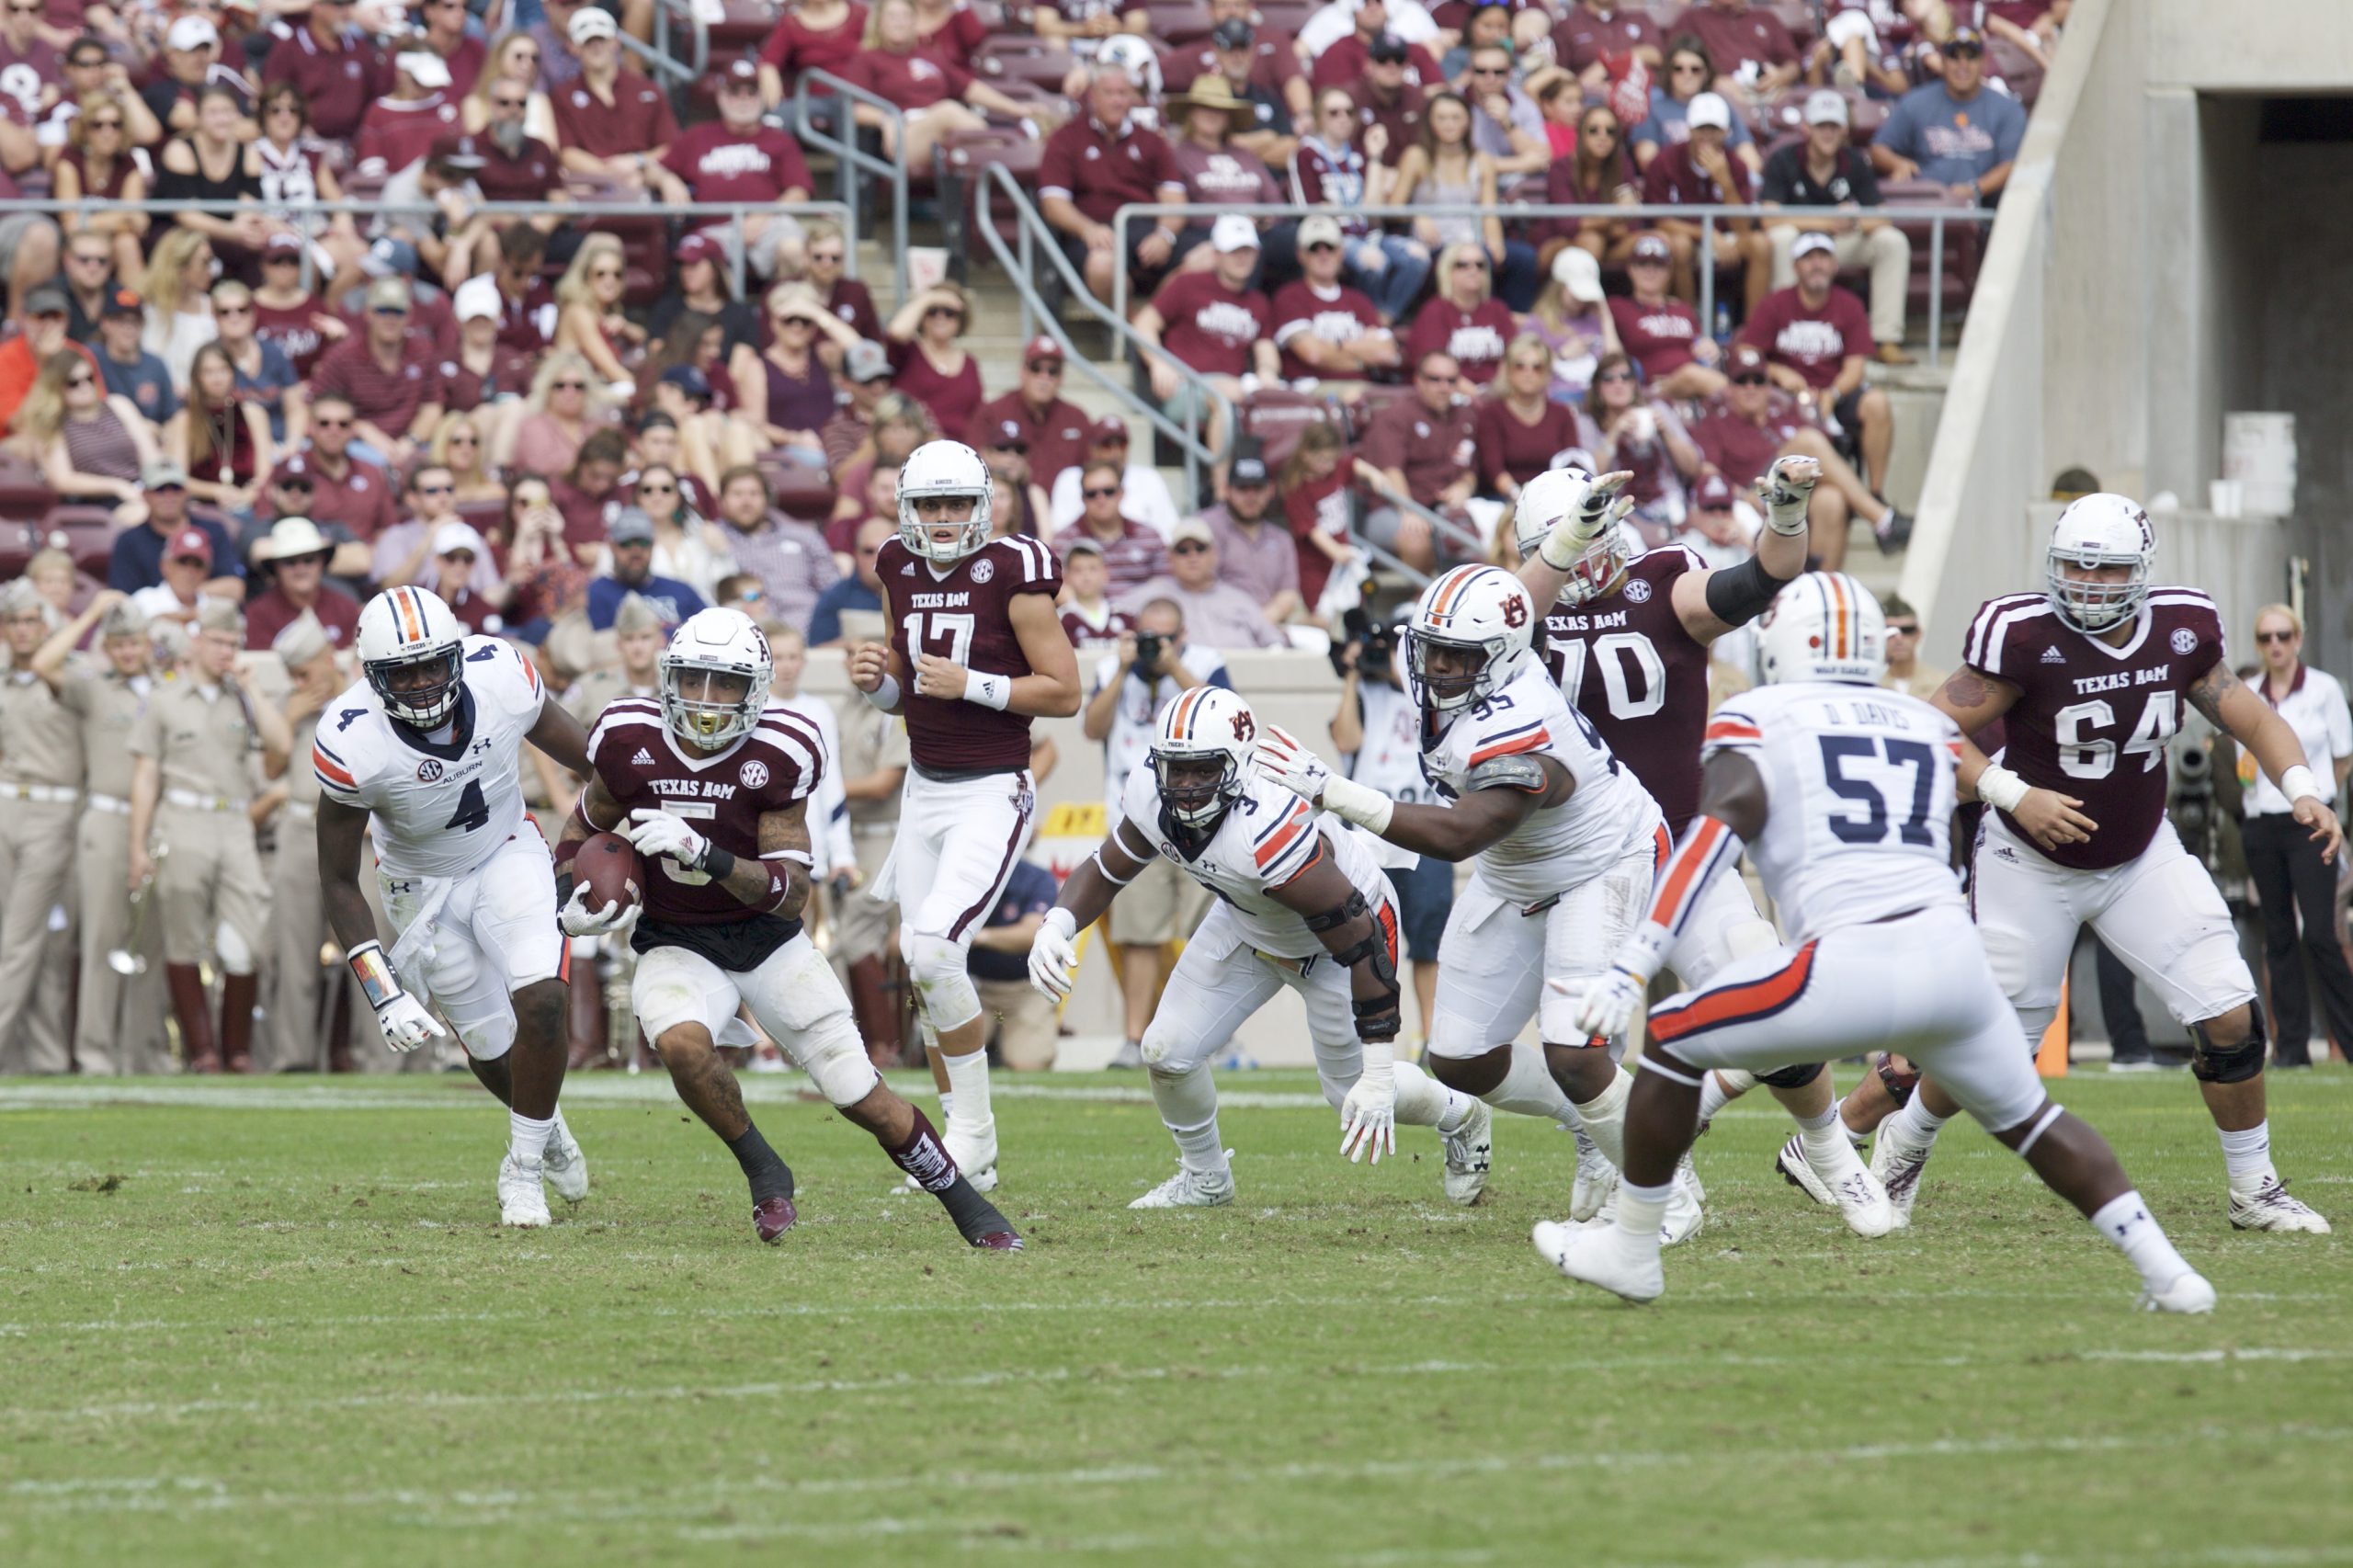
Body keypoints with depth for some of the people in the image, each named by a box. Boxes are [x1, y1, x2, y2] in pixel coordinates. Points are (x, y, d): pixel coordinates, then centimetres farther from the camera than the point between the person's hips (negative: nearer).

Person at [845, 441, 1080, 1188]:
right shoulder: (901, 572, 7)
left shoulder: (1012, 574, -12)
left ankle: (973, 1129, -3)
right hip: (925, 791, 7)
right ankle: (970, 1156, 17)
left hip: (992, 794, -7)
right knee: (926, 967, 7)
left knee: (934, 951, -20)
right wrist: (875, 680, -4)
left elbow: (1064, 693, -11)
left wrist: (970, 684, -19)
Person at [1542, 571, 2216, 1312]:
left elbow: (1721, 825, -7)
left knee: (1673, 1041, 14)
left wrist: (1631, 966, -11)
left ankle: (1632, 1254, 18)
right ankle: (2163, 1270, 17)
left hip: (1852, 968, -5)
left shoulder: (1758, 719, 9)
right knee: (2029, 1119, 25)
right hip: (1954, 953, 5)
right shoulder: (1929, 726, 24)